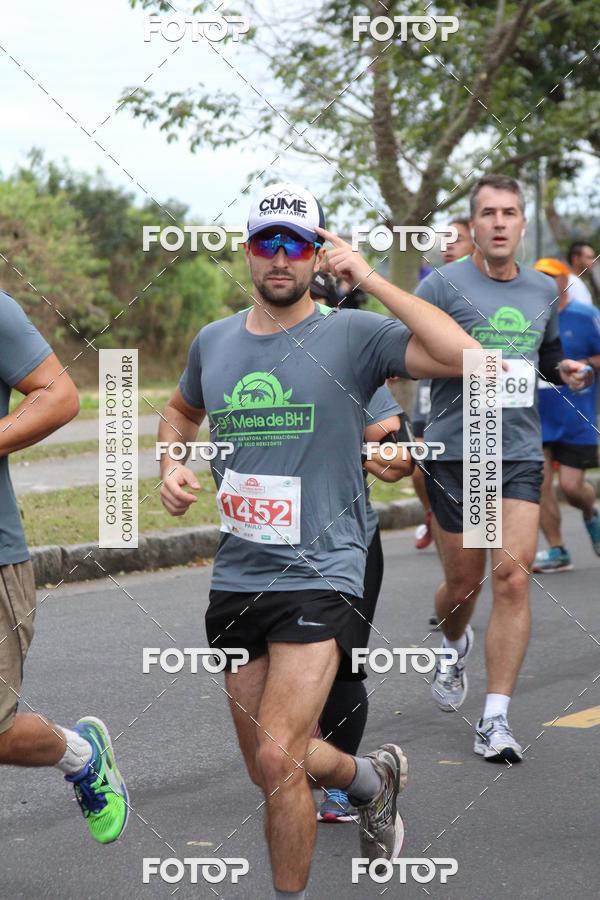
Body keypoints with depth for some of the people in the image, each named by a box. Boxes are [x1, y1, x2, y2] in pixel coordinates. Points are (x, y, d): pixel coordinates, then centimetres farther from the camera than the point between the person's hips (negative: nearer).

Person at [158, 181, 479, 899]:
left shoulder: (352, 335, -8)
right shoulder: (213, 341, 8)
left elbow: (463, 356, -23)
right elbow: (181, 411, 29)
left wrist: (370, 280, -21)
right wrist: (171, 466, 7)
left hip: (319, 576, -6)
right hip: (236, 576, 6)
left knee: (277, 760, -18)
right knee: (270, 769, 15)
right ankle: (371, 778, 45)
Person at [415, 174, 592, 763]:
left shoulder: (543, 289, 12)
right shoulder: (444, 284, -3)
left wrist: (565, 370, 7)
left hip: (520, 454, 3)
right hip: (455, 451, -3)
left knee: (512, 576, -11)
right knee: (463, 581, 8)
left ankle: (495, 720, -8)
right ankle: (456, 648, 45)